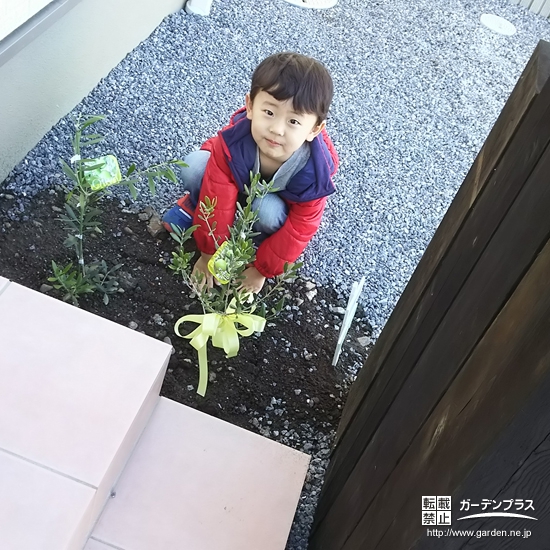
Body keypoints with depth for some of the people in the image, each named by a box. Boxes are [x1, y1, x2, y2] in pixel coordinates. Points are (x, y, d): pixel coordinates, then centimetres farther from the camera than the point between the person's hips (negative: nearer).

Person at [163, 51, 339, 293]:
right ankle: (197, 205, 8)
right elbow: (218, 201, -28)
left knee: (268, 214, -35)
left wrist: (261, 269, -18)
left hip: (277, 197, -1)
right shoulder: (233, 140, -38)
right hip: (238, 179, 1)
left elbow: (298, 230, -25)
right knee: (194, 166, -25)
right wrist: (210, 253, -19)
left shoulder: (315, 171, -37)